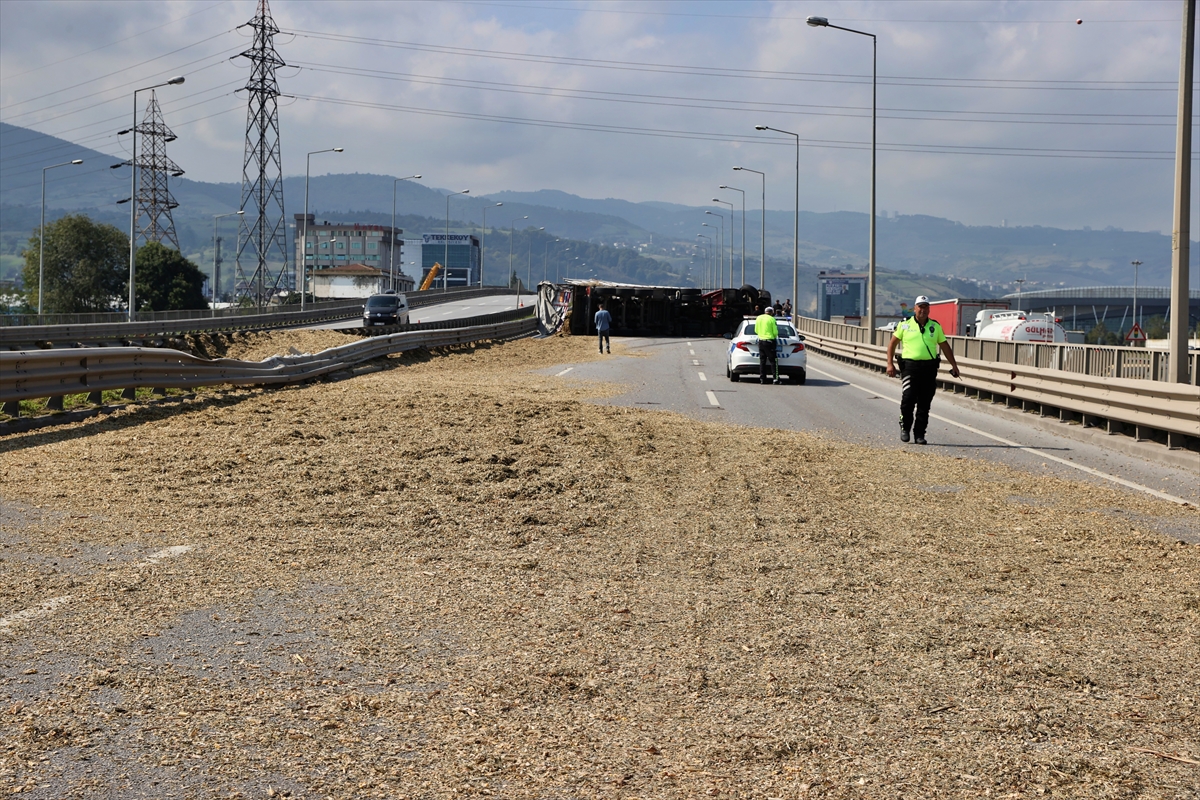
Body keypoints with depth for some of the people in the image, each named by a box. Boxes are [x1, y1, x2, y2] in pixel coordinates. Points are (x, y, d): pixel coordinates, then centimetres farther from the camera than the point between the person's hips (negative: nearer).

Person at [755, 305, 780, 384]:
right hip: (769, 341, -5)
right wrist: (775, 336, 13)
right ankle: (776, 378, -7)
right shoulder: (772, 319, -8)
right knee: (773, 360, -3)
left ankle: (762, 378, 8)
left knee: (762, 360, 9)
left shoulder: (758, 318, 8)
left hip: (761, 341, 5)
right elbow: (775, 332, -8)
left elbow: (756, 330, 13)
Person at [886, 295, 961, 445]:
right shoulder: (905, 325, 6)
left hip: (929, 368, 2)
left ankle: (919, 434, 10)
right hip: (910, 366, -2)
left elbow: (945, 346, 18)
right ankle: (905, 428, 11)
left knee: (924, 404, 3)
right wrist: (890, 363, 1)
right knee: (908, 400, -10)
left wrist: (954, 365, 12)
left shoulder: (935, 326, 12)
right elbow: (892, 344, 10)